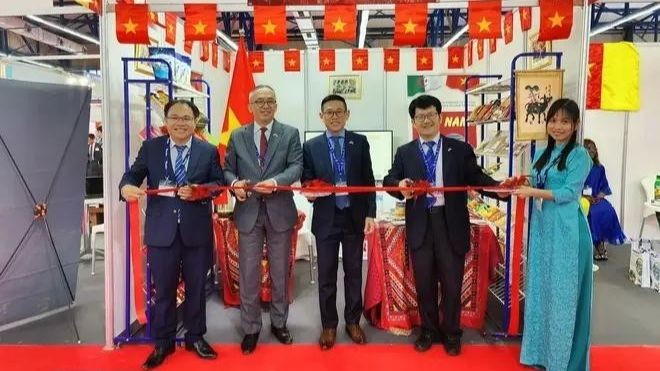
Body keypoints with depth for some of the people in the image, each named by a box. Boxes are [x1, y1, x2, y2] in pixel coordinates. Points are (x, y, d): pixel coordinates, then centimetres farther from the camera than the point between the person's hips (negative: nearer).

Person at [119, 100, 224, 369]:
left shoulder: (208, 151, 4)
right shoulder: (150, 147, 5)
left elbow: (219, 182, 0)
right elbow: (133, 174, 1)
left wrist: (198, 192, -19)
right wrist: (127, 186, -22)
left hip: (196, 231, 0)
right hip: (161, 230, 0)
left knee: (196, 287, 12)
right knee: (163, 289, 9)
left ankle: (195, 337, 30)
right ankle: (163, 342, 26)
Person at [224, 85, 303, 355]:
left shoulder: (290, 134, 2)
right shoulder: (237, 136, 8)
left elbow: (296, 167, -9)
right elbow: (227, 169, 7)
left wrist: (275, 182, -27)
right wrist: (234, 183, -15)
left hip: (279, 211, 0)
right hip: (248, 211, 1)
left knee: (280, 272, 12)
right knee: (248, 273, 6)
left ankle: (279, 323, 30)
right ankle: (251, 328, 21)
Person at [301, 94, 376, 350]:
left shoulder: (360, 142, 3)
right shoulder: (311, 147, 3)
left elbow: (369, 181, 2)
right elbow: (306, 182, 5)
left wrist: (370, 214, -4)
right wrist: (309, 192, -18)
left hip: (355, 217, 0)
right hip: (326, 219, 0)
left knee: (354, 273, 12)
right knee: (326, 275, 8)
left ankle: (353, 321, 28)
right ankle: (329, 325, 24)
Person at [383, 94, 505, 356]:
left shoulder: (460, 149, 4)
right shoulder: (404, 153, 9)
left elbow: (477, 178, -2)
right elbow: (389, 180, 3)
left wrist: (500, 188, -22)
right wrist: (400, 184, -20)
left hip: (451, 224, -1)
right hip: (420, 225, 1)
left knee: (452, 283, 9)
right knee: (424, 283, 13)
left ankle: (451, 334, 29)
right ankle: (429, 331, 32)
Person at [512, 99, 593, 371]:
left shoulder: (579, 155, -7)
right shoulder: (542, 154, 13)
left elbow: (568, 193, -15)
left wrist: (533, 192, -21)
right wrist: (518, 185, -2)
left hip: (566, 231, -7)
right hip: (541, 228, 7)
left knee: (563, 293, 2)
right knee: (540, 289, 13)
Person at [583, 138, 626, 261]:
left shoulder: (600, 168, 14)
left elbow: (605, 186, 14)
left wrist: (601, 195, -6)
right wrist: (584, 196, -16)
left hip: (597, 199, 4)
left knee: (608, 212, -27)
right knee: (594, 213, -32)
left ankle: (601, 241, -14)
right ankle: (597, 243, -17)